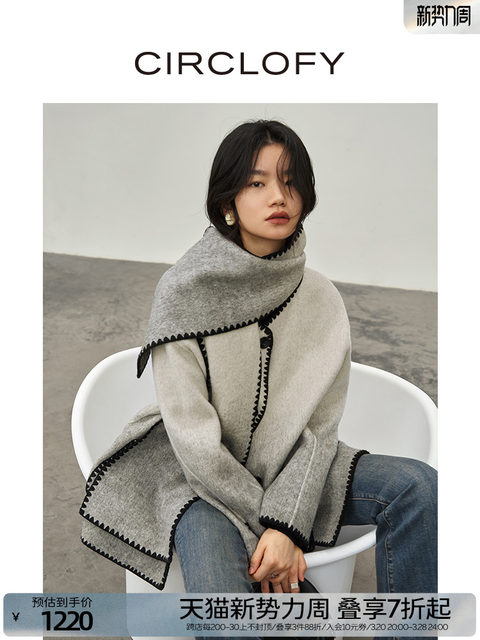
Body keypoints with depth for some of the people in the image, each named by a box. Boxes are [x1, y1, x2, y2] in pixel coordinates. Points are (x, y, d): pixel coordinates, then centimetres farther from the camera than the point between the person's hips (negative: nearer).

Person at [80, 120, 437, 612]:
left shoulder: (322, 300, -5)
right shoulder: (183, 292, -16)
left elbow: (320, 428, -7)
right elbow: (194, 438, -16)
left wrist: (285, 525, -19)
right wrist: (266, 527, -13)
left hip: (286, 468, 4)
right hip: (199, 477, -3)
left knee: (417, 484, -15)